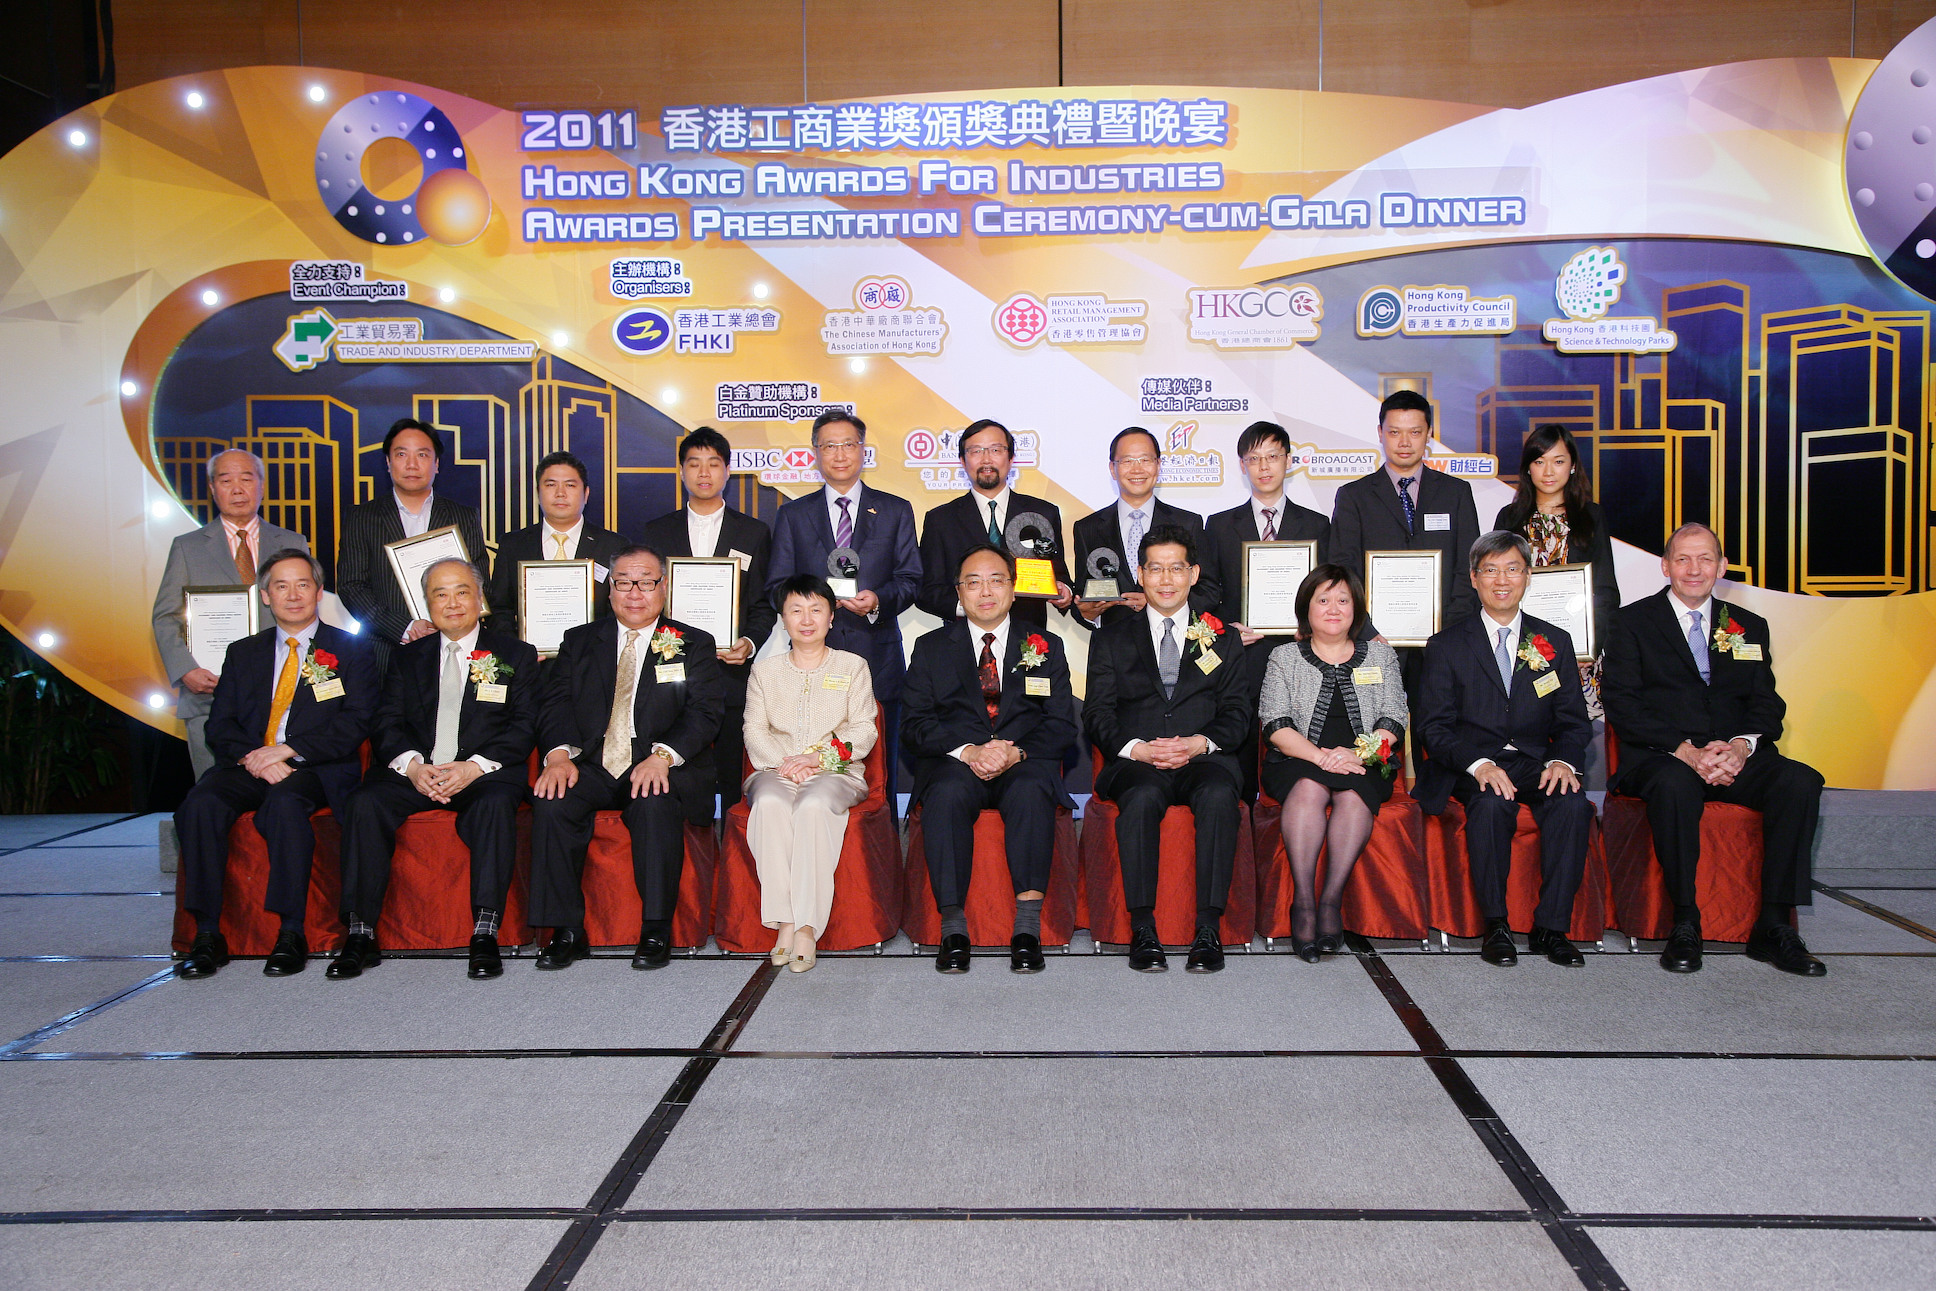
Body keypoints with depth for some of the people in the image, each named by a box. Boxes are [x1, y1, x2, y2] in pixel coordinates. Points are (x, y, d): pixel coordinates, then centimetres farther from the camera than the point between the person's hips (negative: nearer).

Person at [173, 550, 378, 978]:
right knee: (201, 802, -27)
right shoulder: (243, 653, 21)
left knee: (284, 801, -36)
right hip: (249, 767, 4)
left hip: (316, 770, -3)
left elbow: (356, 722, -3)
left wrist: (288, 750, -14)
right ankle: (207, 935, -22)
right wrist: (253, 758, -12)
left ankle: (291, 934, -30)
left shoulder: (351, 651, 10)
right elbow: (220, 726, 11)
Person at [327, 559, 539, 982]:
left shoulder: (516, 655, 13)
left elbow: (523, 726, 2)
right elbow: (387, 724, 10)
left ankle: (485, 935, -32)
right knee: (364, 803, -27)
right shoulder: (406, 657, 21)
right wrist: (413, 765, -13)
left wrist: (475, 766, -15)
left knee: (496, 803, -35)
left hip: (482, 772, -2)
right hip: (414, 771, 2)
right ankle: (360, 935, -21)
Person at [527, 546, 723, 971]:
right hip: (592, 766, 3)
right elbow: (557, 702, 5)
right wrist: (560, 753, -16)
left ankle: (657, 929, -22)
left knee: (656, 804, -35)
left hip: (659, 771, -2)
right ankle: (567, 931, -16)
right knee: (550, 803, -27)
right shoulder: (580, 641, 18)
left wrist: (662, 755, -21)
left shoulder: (694, 645, 11)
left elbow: (705, 712, -3)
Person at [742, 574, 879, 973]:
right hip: (776, 770, 2)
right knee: (769, 804, -34)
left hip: (836, 772, -2)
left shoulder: (853, 666, 14)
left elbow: (863, 731, 4)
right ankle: (784, 922, -33)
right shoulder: (765, 670, 19)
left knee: (813, 806, -36)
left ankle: (807, 926, -37)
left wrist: (820, 758, -13)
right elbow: (754, 730, 9)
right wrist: (783, 762, -12)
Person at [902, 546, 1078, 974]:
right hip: (955, 762, 0)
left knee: (1031, 791, -35)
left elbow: (1061, 725, 6)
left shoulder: (1046, 646, 16)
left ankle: (1028, 926, -33)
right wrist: (967, 751, -14)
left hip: (1025, 764, 0)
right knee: (946, 792, -34)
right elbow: (914, 726, 5)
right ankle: (953, 928, -30)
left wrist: (1017, 753, -15)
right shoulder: (931, 648, 15)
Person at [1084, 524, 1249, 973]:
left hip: (1202, 759, 0)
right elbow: (1097, 714, 7)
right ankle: (1142, 929, -29)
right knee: (1142, 796, -36)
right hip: (1135, 763, 0)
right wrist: (1136, 748, -13)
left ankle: (1208, 929, -31)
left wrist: (1201, 743, -12)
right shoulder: (1111, 640, 18)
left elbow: (1236, 713, 10)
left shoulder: (1223, 640, 20)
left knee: (1219, 794, -35)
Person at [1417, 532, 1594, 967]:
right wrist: (1478, 763, -21)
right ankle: (1495, 924, -19)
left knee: (1573, 802, -29)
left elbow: (1573, 720, 9)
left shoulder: (1555, 642, 14)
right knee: (1492, 802, -34)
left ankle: (1550, 927, -18)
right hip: (1472, 765, -2)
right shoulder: (1446, 646, 7)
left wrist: (1563, 760, -14)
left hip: (1535, 764, 2)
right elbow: (1436, 725, -2)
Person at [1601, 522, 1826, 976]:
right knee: (1675, 784, -37)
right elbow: (1621, 703, -4)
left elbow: (1767, 705, 11)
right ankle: (1685, 925, -26)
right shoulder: (1631, 622, 8)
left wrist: (1743, 745, -13)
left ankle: (1774, 926, -20)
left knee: (1801, 781, -25)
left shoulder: (1749, 627, 20)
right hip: (1659, 757, -4)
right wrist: (1684, 750, -17)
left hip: (1733, 756, 4)